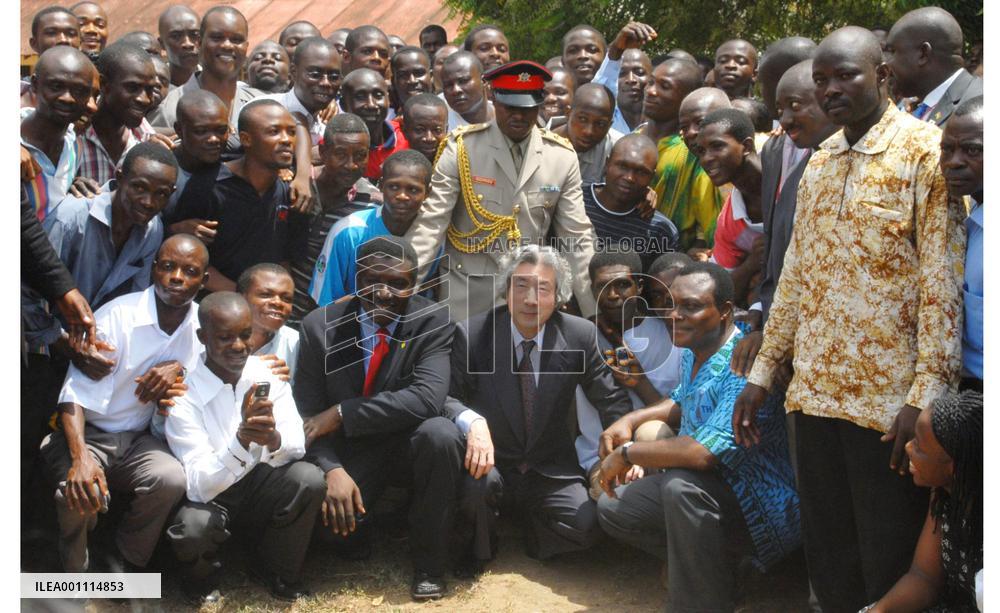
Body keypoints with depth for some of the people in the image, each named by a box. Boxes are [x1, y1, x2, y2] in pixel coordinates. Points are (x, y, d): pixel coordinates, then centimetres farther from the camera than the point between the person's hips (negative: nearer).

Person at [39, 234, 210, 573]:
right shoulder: (116, 317, -16)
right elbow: (76, 395, -20)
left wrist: (178, 366, -11)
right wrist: (81, 457, -38)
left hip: (139, 439, 4)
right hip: (86, 434, -3)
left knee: (171, 479, -30)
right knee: (79, 492, -34)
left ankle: (123, 566, -5)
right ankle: (75, 571, -2)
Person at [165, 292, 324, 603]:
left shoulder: (269, 373, -9)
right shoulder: (184, 395, -22)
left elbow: (297, 446, -16)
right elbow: (199, 486, -27)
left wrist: (273, 439, -41)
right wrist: (242, 437, -43)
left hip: (260, 483, 4)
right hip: (209, 495, -4)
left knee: (309, 478, -25)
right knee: (194, 526, -36)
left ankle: (276, 571, 2)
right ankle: (203, 580, 4)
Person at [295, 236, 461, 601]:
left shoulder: (433, 322, -13)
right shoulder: (321, 326, -8)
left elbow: (427, 398, -27)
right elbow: (307, 415, -8)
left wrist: (343, 413, -28)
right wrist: (333, 470, -26)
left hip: (410, 444, 0)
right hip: (350, 451, 0)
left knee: (441, 433, -34)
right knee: (328, 516, -30)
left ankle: (428, 564, -14)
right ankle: (357, 532, 11)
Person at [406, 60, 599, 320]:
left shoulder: (563, 156, 0)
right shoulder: (462, 147, -6)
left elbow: (577, 239, 3)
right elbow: (430, 224, -6)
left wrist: (596, 310, 0)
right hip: (466, 288, -2)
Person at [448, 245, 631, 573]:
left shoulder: (579, 336, -5)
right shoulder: (472, 334, -10)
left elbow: (611, 400, 2)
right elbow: (446, 397, -11)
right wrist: (472, 421, -34)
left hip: (550, 472, 2)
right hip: (491, 463, -1)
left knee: (585, 525, -23)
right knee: (479, 480, -35)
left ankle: (526, 521, 12)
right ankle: (477, 552, -1)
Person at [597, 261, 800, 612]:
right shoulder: (692, 352, 3)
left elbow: (704, 452, -37)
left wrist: (626, 454, -23)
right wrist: (632, 419, 7)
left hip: (762, 508, -10)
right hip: (707, 489, 10)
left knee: (681, 486, -37)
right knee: (613, 509, 9)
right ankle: (713, 567, 11)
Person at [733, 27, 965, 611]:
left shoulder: (925, 150, -6)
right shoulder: (819, 162, 15)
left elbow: (943, 281, -11)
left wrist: (926, 396, -18)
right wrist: (762, 372, 14)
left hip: (891, 402, -6)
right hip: (817, 391, 6)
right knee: (828, 563, 12)